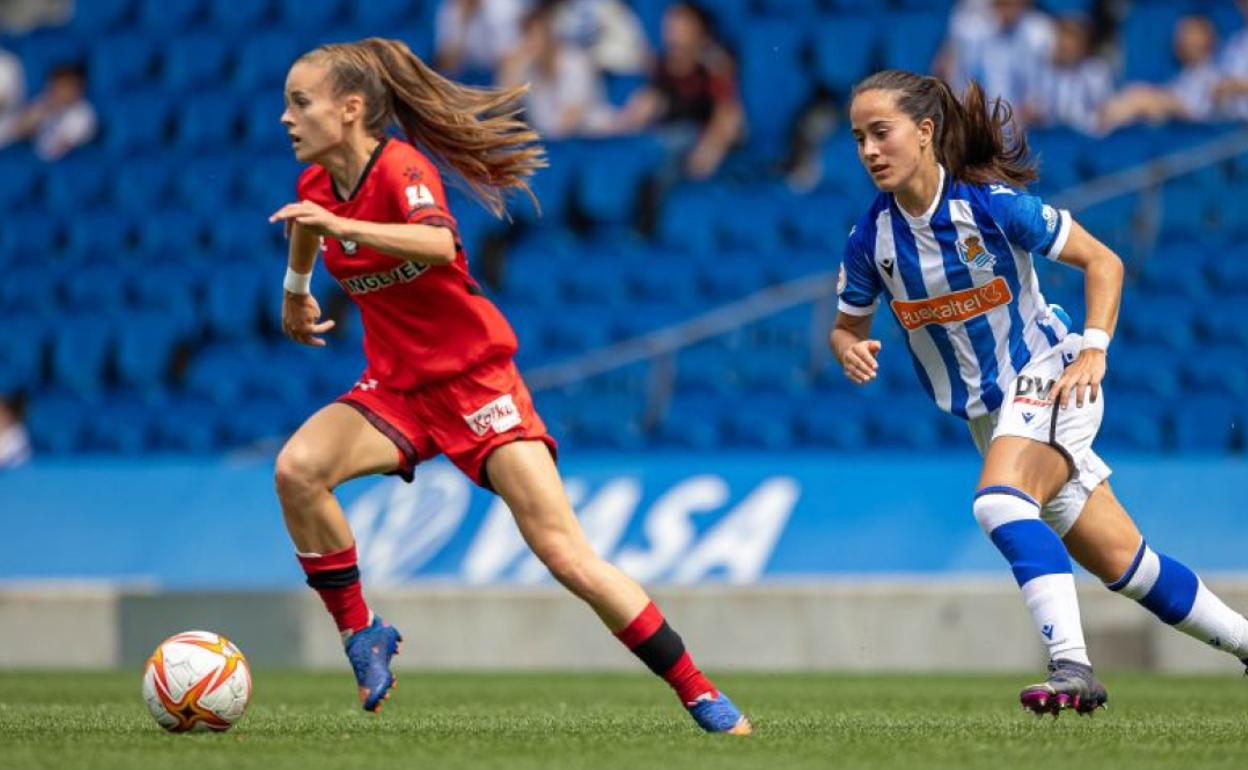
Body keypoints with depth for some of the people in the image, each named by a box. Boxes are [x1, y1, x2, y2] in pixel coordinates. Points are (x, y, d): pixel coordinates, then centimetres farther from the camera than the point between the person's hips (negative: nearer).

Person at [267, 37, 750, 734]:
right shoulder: (315, 186, 2)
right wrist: (296, 294, 43)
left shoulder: (401, 167, -18)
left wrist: (343, 226, -49)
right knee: (298, 468, -23)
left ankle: (700, 695, -2)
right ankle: (361, 635, -6)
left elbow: (439, 244, -40)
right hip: (397, 387, 6)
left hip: (474, 378, -6)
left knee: (564, 551, -12)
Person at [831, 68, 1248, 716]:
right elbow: (846, 327, 9)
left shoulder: (991, 204, -17)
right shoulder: (871, 238, -6)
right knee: (1122, 564, 7)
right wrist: (851, 351, -15)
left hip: (1048, 376, -5)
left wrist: (1093, 350, -20)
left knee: (998, 500, -33)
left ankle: (1071, 667, -39)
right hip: (988, 413, 5)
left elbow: (1103, 261, -9)